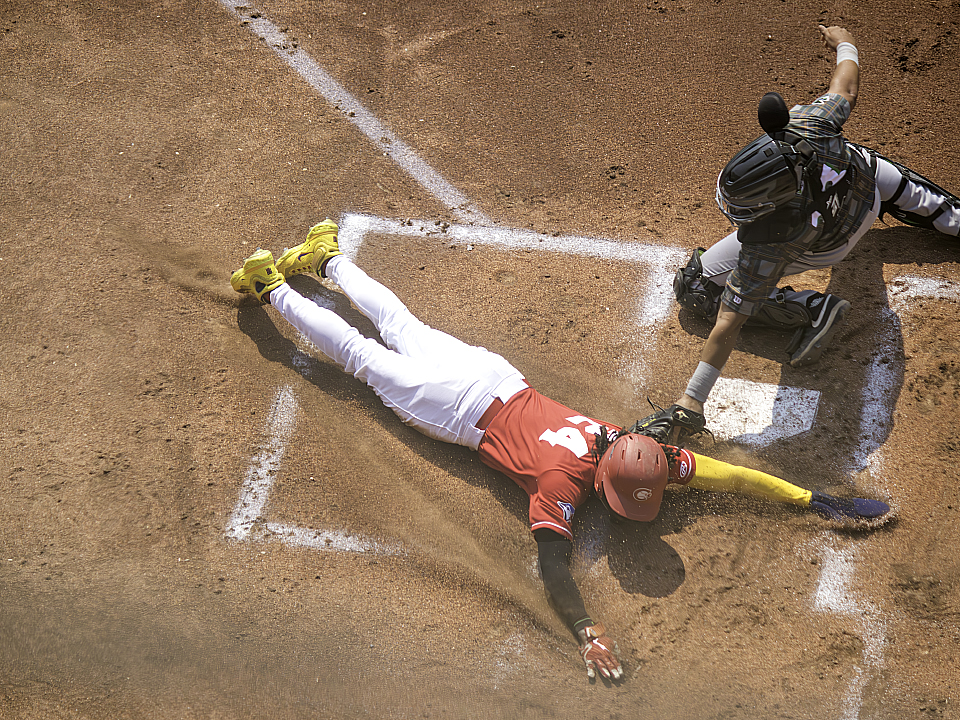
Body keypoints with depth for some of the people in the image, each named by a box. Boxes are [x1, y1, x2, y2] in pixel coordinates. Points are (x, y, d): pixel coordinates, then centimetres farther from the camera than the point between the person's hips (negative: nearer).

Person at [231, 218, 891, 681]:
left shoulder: (635, 452, -22)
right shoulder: (565, 479, -36)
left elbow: (724, 473, -22)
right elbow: (552, 559, -45)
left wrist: (818, 501, -27)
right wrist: (586, 631, -58)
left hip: (495, 375, 5)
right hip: (459, 405, -5)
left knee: (402, 328, 25)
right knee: (364, 354, 14)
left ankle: (328, 256, 43)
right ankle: (274, 286, 27)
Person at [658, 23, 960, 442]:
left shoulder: (767, 245, -48)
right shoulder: (808, 126, -43)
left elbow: (728, 322, -44)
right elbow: (846, 89, -21)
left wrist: (690, 403, -39)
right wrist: (844, 44, 2)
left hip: (819, 251, -4)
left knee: (695, 287, -1)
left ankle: (809, 309, -7)